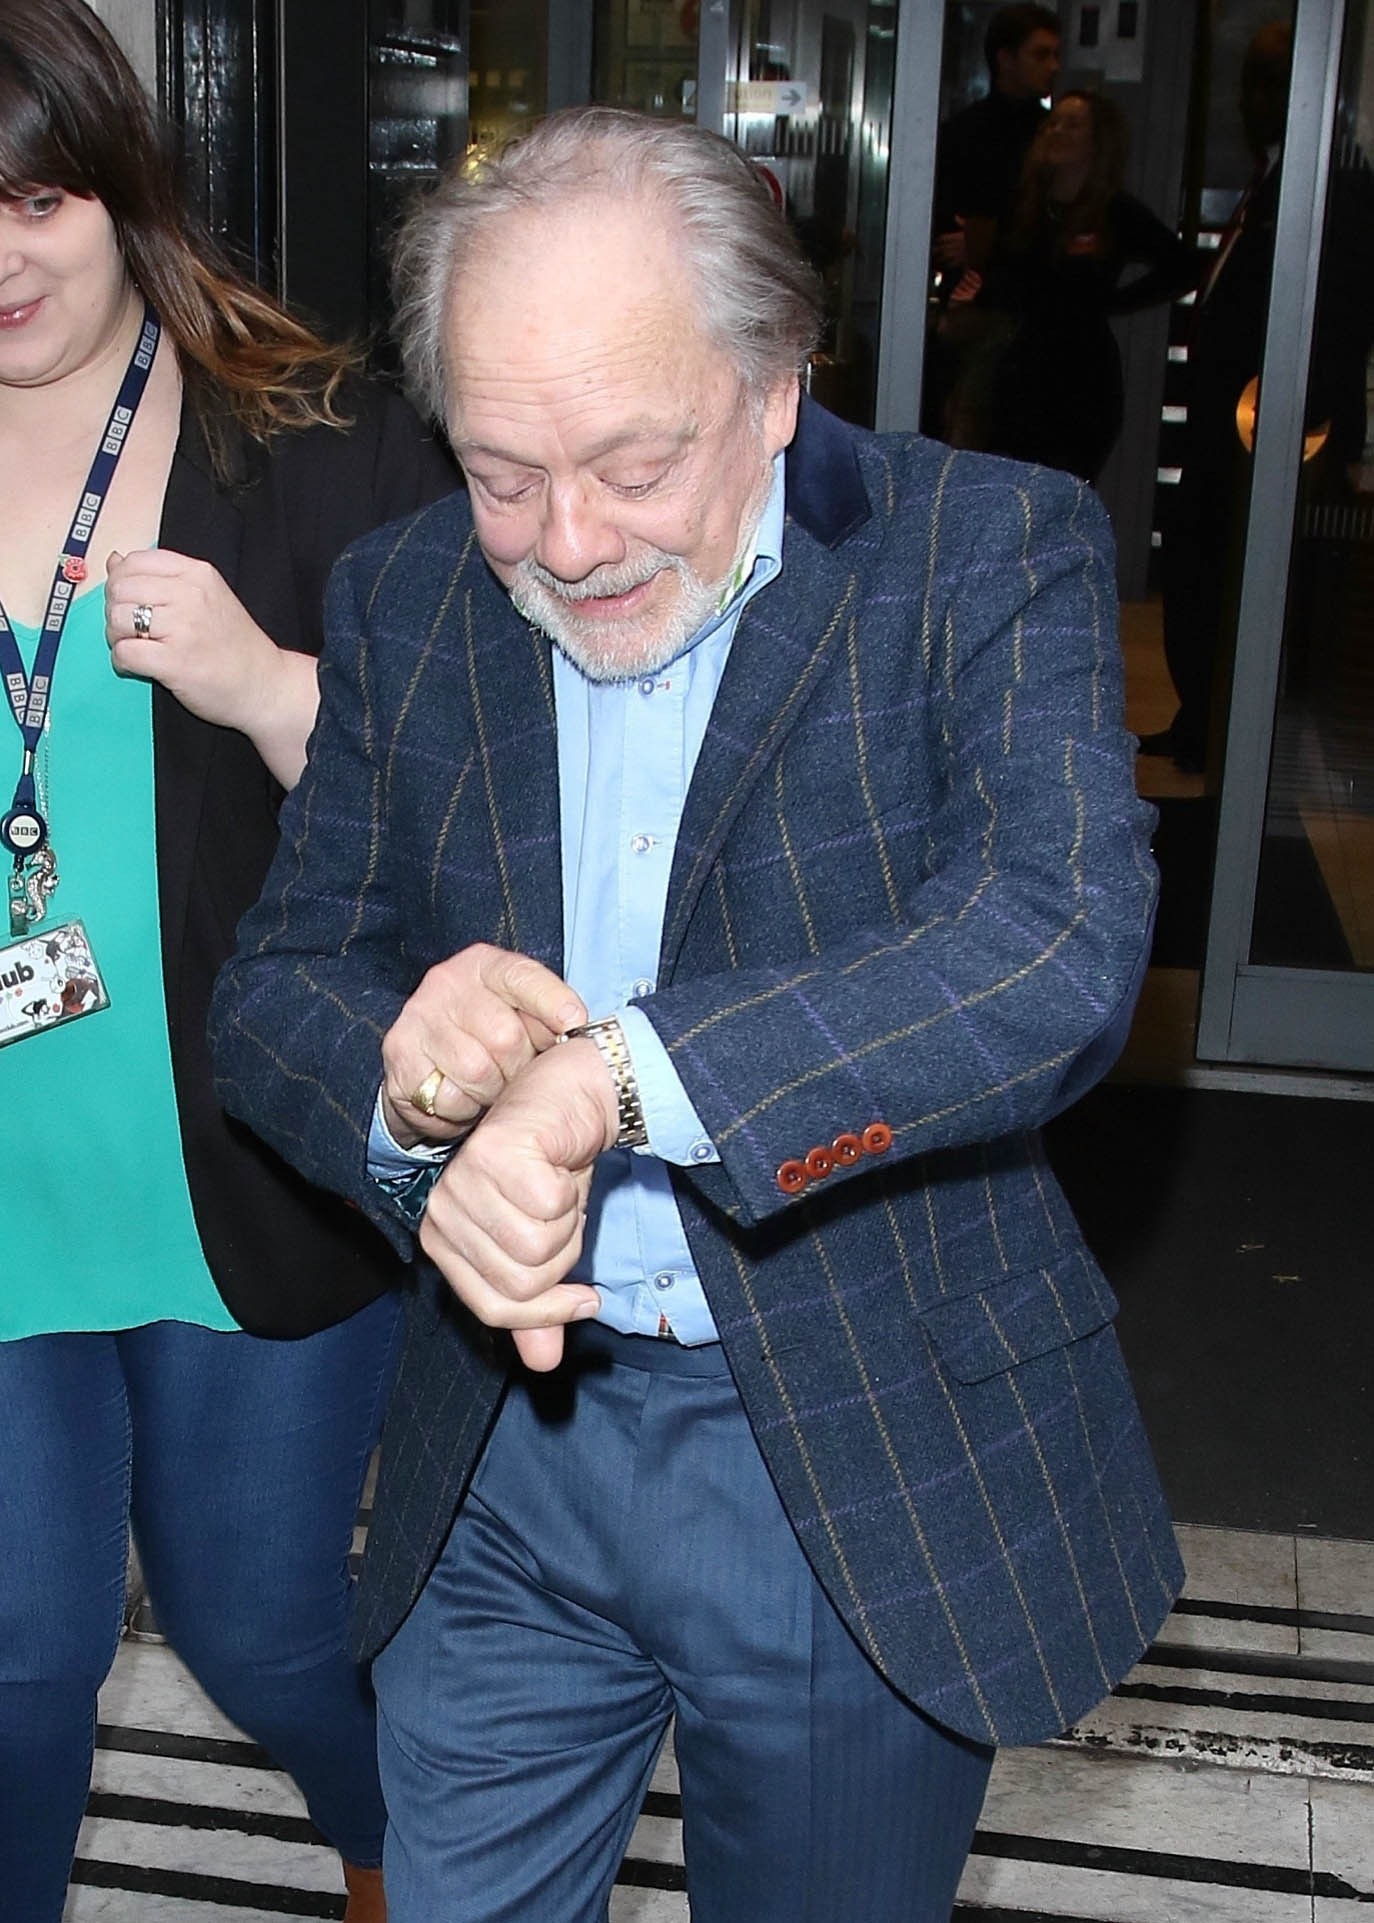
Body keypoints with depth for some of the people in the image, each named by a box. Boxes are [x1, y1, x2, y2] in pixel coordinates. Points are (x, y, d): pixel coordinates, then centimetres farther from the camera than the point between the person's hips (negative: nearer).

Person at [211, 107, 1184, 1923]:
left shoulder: (991, 551, -12)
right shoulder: (403, 599, 1)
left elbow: (1065, 944, -27)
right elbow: (270, 987, 2)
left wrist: (606, 1072, -36)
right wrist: (401, 1065, -22)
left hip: (873, 1480, -2)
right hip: (504, 1459, 3)